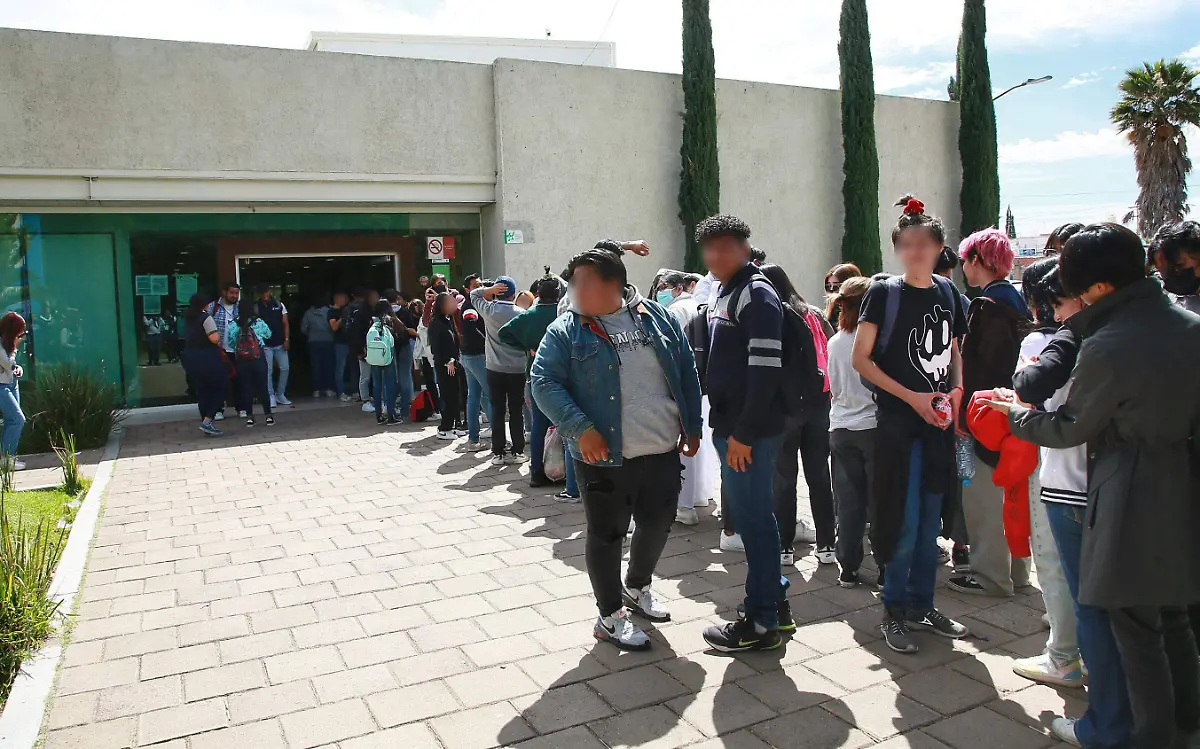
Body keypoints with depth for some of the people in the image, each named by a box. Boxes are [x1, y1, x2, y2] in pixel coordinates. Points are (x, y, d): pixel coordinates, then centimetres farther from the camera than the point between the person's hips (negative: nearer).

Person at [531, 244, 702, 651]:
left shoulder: (657, 317, 5)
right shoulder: (566, 331, -4)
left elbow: (687, 372, 9)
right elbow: (544, 383, -10)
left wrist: (692, 426, 7)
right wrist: (580, 428, -22)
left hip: (663, 450, 4)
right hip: (605, 455, -4)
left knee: (658, 523, 17)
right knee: (607, 533, 6)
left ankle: (637, 586, 43)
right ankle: (611, 616, 24)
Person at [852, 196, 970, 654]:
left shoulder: (948, 293, 9)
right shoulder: (884, 293, -6)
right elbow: (861, 359, -9)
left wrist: (955, 390, 0)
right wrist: (911, 396, -14)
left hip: (939, 421, 5)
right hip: (898, 422, -5)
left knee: (930, 521, 12)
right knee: (903, 522, -2)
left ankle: (922, 606, 26)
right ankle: (895, 612, 13)